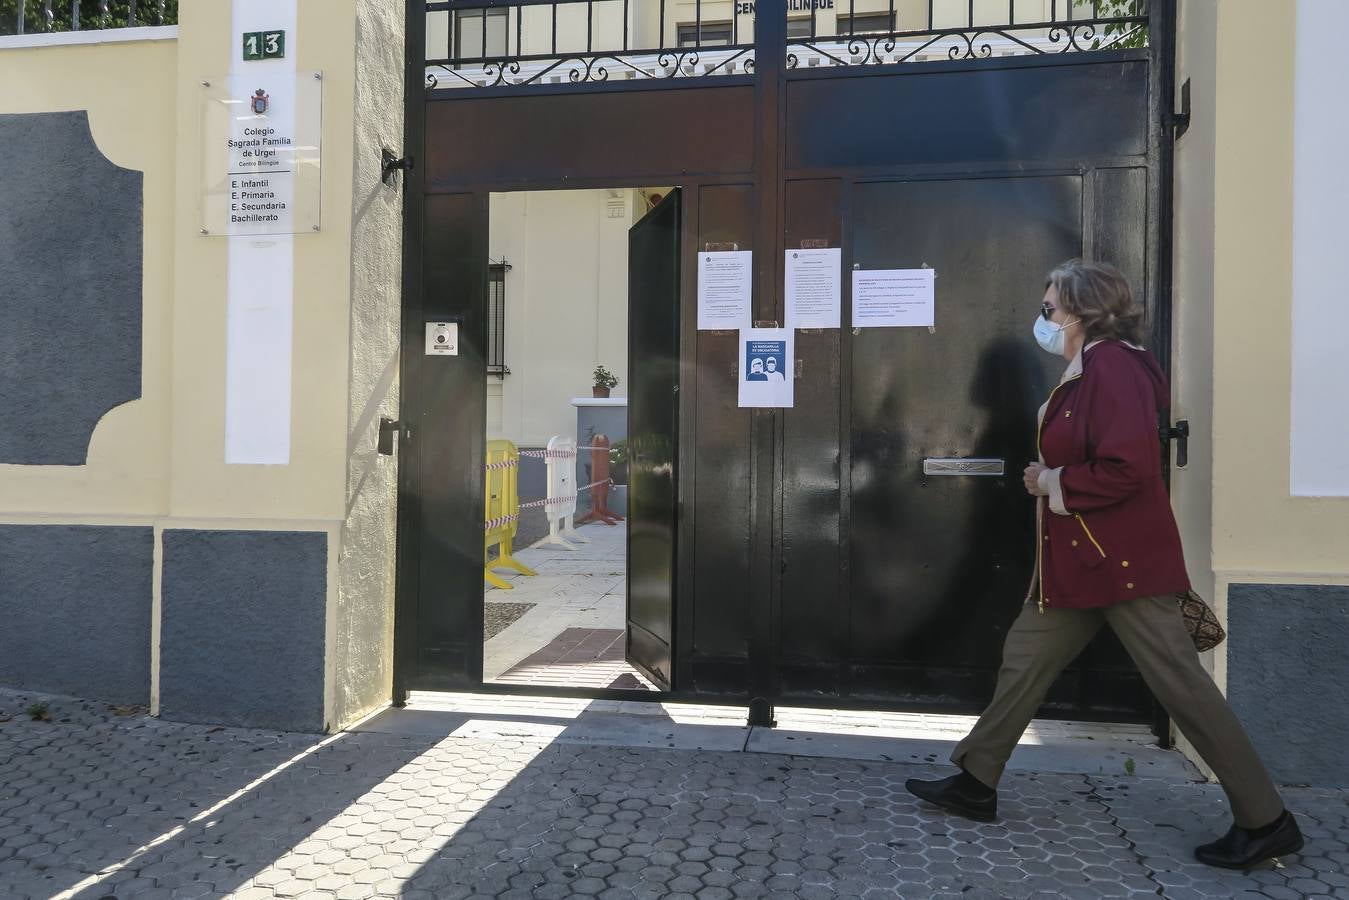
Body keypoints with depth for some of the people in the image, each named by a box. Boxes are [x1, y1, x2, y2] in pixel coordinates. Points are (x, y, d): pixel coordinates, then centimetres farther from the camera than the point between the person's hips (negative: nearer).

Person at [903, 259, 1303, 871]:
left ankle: (1266, 822, 15)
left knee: (1179, 682, -1)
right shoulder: (1086, 372, 15)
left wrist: (1054, 484, -14)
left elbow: (1126, 469, -26)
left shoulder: (1114, 367, -17)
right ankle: (976, 783, 22)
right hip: (1079, 557, 10)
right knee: (1024, 659, 12)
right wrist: (1048, 478, 5)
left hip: (1121, 560, -10)